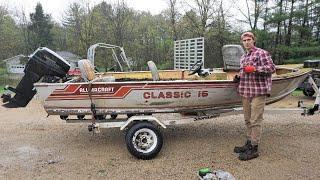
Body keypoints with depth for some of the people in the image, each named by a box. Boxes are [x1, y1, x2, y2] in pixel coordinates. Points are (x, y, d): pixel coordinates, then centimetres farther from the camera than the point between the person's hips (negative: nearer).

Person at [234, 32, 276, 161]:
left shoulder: (261, 53, -6)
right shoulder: (243, 57, 19)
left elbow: (272, 68, -13)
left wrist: (254, 69, -21)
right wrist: (239, 75, 13)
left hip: (258, 92, -8)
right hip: (246, 93, 8)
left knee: (255, 121, -6)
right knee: (248, 120, 14)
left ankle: (254, 149, 1)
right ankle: (248, 144, 26)